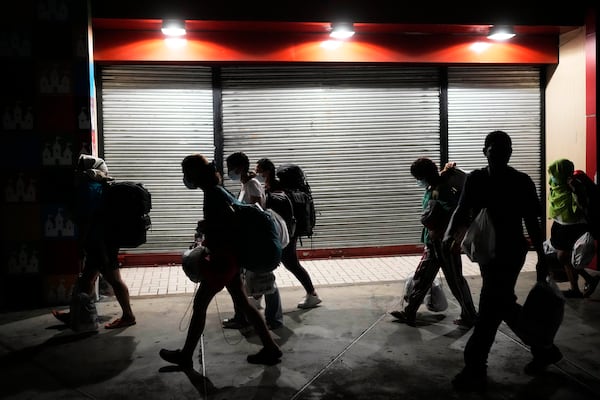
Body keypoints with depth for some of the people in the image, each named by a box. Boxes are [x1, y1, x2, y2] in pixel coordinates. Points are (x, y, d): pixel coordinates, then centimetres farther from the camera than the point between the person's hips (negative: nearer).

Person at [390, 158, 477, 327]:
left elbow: (454, 214, -27)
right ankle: (409, 313, 21)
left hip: (444, 243, -10)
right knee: (421, 276, 13)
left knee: (455, 280, 5)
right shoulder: (432, 189, 7)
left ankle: (470, 316, 22)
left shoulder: (441, 191, -21)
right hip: (433, 243, 10)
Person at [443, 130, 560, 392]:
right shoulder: (475, 179, 3)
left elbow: (532, 222, -1)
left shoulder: (522, 182, -7)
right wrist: (450, 235, -25)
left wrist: (541, 258, 1)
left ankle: (475, 370, 3)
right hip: (486, 251, 6)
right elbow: (462, 211, -5)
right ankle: (544, 349, 35)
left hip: (510, 252, -5)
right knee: (504, 306, 15)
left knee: (489, 310, -6)